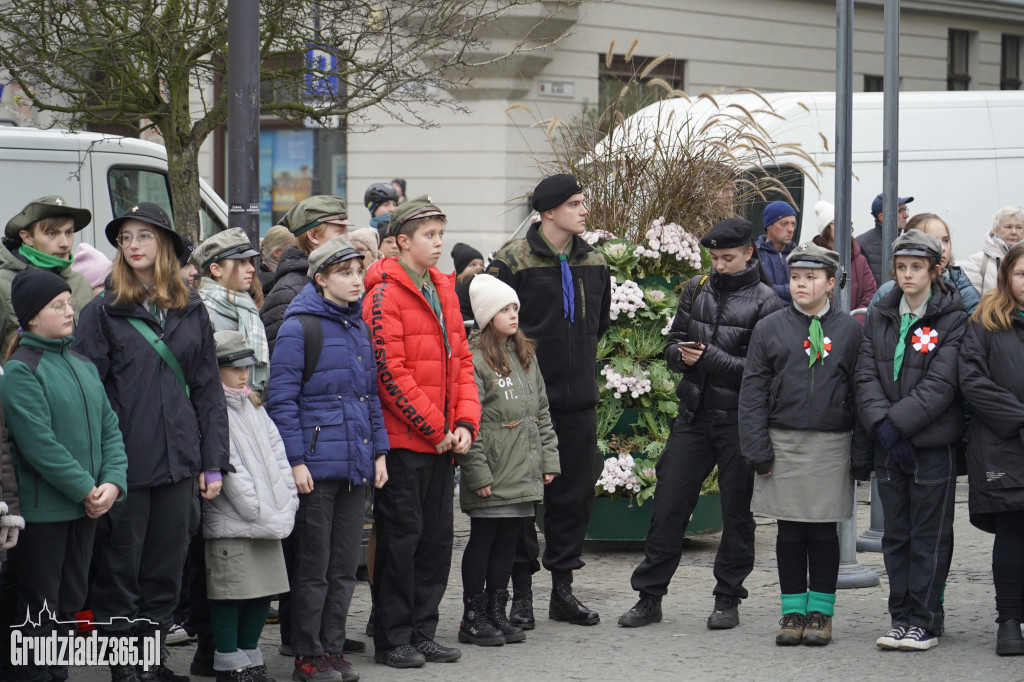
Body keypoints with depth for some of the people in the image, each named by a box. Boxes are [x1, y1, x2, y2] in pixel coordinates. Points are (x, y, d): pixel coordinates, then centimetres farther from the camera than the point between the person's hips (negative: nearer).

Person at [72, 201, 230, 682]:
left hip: (178, 462, 4)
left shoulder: (191, 311, 10)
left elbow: (209, 391, 11)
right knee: (118, 570, 2)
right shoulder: (103, 312, -2)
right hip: (124, 466, -3)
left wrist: (213, 463, 6)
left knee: (166, 570, 10)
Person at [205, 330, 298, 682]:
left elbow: (276, 454, 14)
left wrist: (286, 507, 1)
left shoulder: (253, 407, 19)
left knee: (264, 590, 10)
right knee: (231, 592, -5)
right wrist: (263, 515, -14)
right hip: (230, 522, -8)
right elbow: (229, 469, -14)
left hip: (270, 519, 8)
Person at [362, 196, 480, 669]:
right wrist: (435, 429, -14)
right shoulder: (385, 295, -11)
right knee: (401, 537, -2)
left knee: (437, 538, 11)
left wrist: (465, 424, 2)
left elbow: (461, 361, 15)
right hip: (404, 440, -8)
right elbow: (391, 371, -16)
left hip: (443, 441, 8)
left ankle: (422, 633, 20)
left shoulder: (444, 290, 14)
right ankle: (392, 640, 6)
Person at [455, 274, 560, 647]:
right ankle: (473, 618, 6)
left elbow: (542, 412, 18)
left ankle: (497, 612, 17)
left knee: (508, 540, 9)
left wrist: (549, 459, 12)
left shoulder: (526, 356, 14)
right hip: (491, 473, -6)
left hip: (523, 473, 6)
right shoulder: (473, 359, -9)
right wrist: (477, 472, -15)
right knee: (482, 539, -1)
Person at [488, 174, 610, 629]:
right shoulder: (513, 260, -9)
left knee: (576, 492, 8)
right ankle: (521, 591, 7)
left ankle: (563, 590, 17)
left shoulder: (593, 262, 10)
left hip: (578, 398, 5)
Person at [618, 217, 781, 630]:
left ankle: (728, 599, 16)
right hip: (694, 414, 4)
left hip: (739, 421, -4)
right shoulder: (696, 290, 10)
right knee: (668, 503, 3)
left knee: (736, 510, 5)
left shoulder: (764, 302, -6)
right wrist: (682, 355, -8)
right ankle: (649, 596, 9)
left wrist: (710, 358, -19)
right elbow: (673, 345, 15)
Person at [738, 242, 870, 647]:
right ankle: (793, 611, 12)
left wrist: (861, 457, 0)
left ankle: (821, 613, 12)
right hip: (783, 443, 1)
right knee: (790, 532, 4)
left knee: (824, 531, 3)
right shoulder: (769, 329, 5)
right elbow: (752, 392, 4)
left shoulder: (848, 331, 5)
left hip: (832, 445, -1)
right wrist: (758, 450, -4)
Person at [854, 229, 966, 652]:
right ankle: (902, 617, 15)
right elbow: (866, 375, 2)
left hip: (933, 442, -5)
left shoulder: (952, 319, -5)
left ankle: (925, 621, 5)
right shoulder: (880, 316, 9)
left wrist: (898, 422, -18)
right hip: (888, 443, 5)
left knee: (930, 536, 0)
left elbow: (940, 384, -13)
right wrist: (881, 424, -12)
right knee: (896, 535, 9)